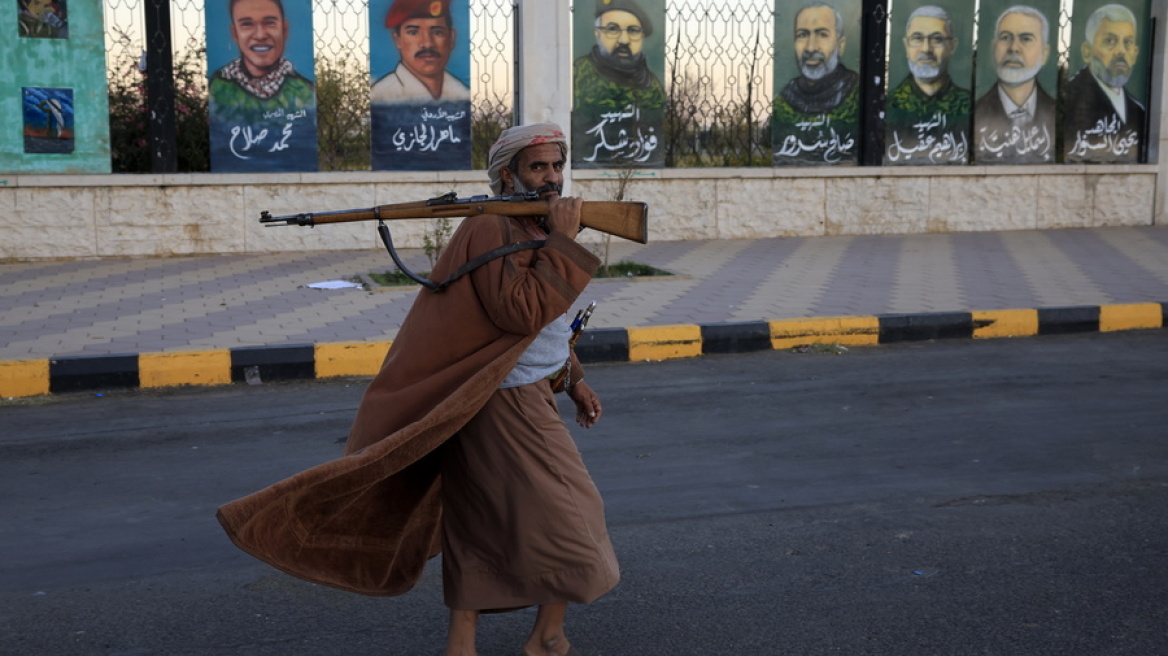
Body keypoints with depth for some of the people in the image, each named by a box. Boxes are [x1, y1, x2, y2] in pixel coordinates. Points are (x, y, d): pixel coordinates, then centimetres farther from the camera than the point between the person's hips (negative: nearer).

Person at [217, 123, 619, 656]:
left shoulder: (536, 228, 14)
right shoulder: (491, 231, -18)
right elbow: (523, 312, -29)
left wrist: (574, 380, 20)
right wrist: (563, 243, -24)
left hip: (526, 399, 10)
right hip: (508, 407, -10)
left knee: (480, 526, 13)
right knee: (563, 518, 1)